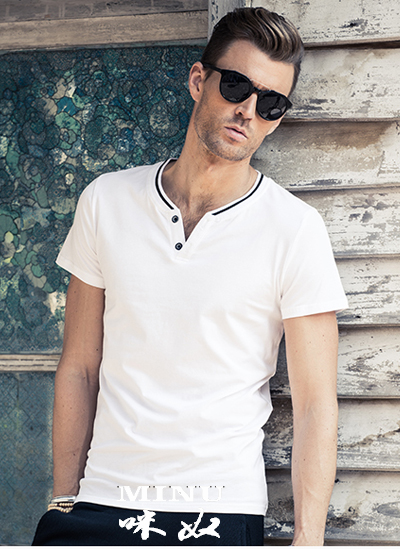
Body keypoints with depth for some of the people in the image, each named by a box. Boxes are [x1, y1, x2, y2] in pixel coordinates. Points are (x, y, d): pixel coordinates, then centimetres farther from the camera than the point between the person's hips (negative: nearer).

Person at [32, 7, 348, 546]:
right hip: (99, 502, 2)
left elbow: (315, 404, -8)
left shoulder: (295, 229, -7)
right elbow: (79, 368, 5)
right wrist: (64, 502, 4)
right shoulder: (106, 201, 1)